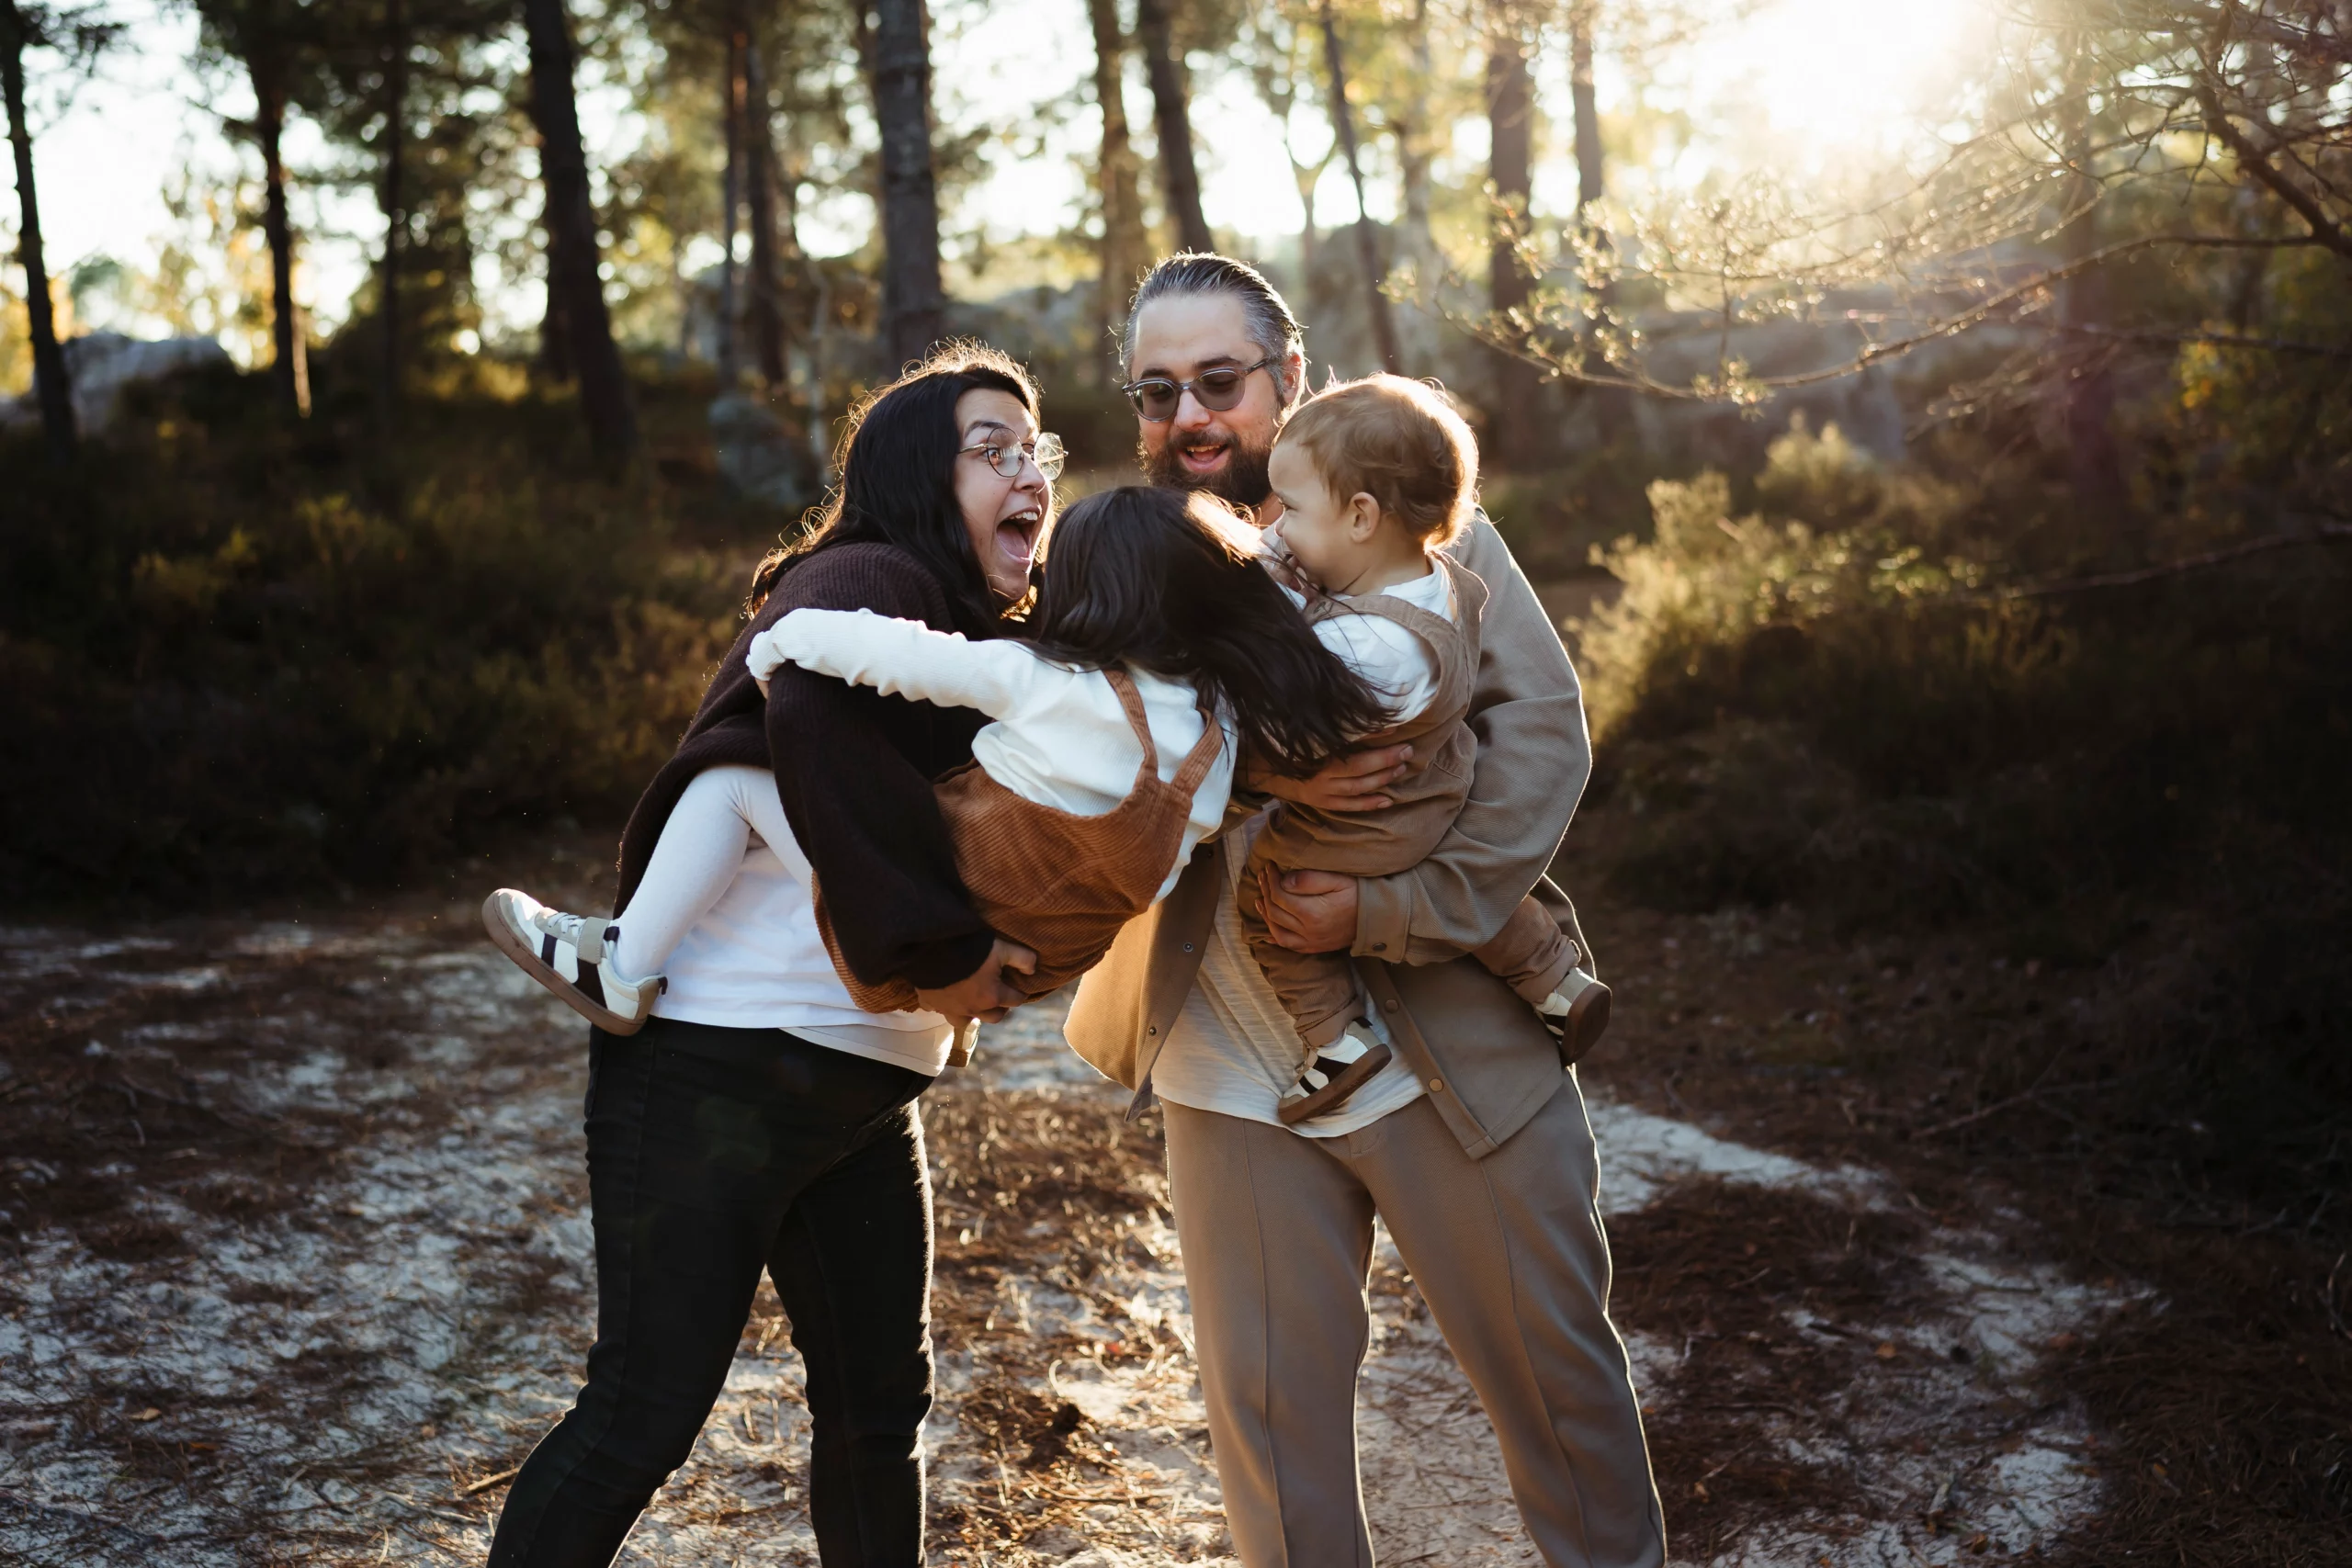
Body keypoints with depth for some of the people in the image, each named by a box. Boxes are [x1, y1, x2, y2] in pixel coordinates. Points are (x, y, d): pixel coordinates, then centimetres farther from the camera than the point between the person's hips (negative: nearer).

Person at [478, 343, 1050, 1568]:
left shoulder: (979, 647, 16)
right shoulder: (867, 583, -13)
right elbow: (816, 720, -34)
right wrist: (937, 947, -28)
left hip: (863, 1089, 9)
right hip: (717, 1069, -9)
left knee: (881, 1405, 15)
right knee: (643, 1417, -2)